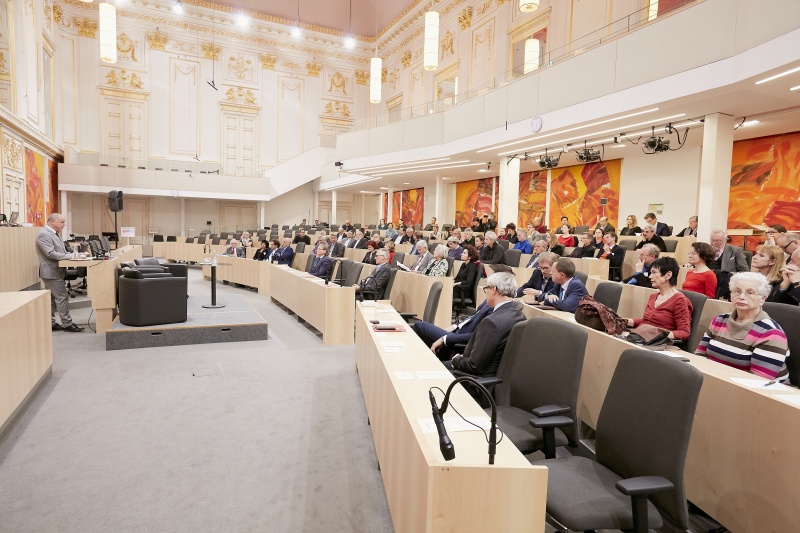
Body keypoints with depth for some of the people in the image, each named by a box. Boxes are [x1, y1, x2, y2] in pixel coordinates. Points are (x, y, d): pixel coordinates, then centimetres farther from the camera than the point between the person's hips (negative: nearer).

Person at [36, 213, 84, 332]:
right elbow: (50, 253, -25)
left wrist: (73, 254, 1)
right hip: (51, 272, -10)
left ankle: (50, 323, 19)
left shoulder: (54, 233, 12)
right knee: (62, 298, -7)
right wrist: (71, 256, -22)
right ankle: (67, 324, -2)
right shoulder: (44, 234, -18)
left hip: (54, 271, 10)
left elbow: (60, 251, 18)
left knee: (51, 298, 13)